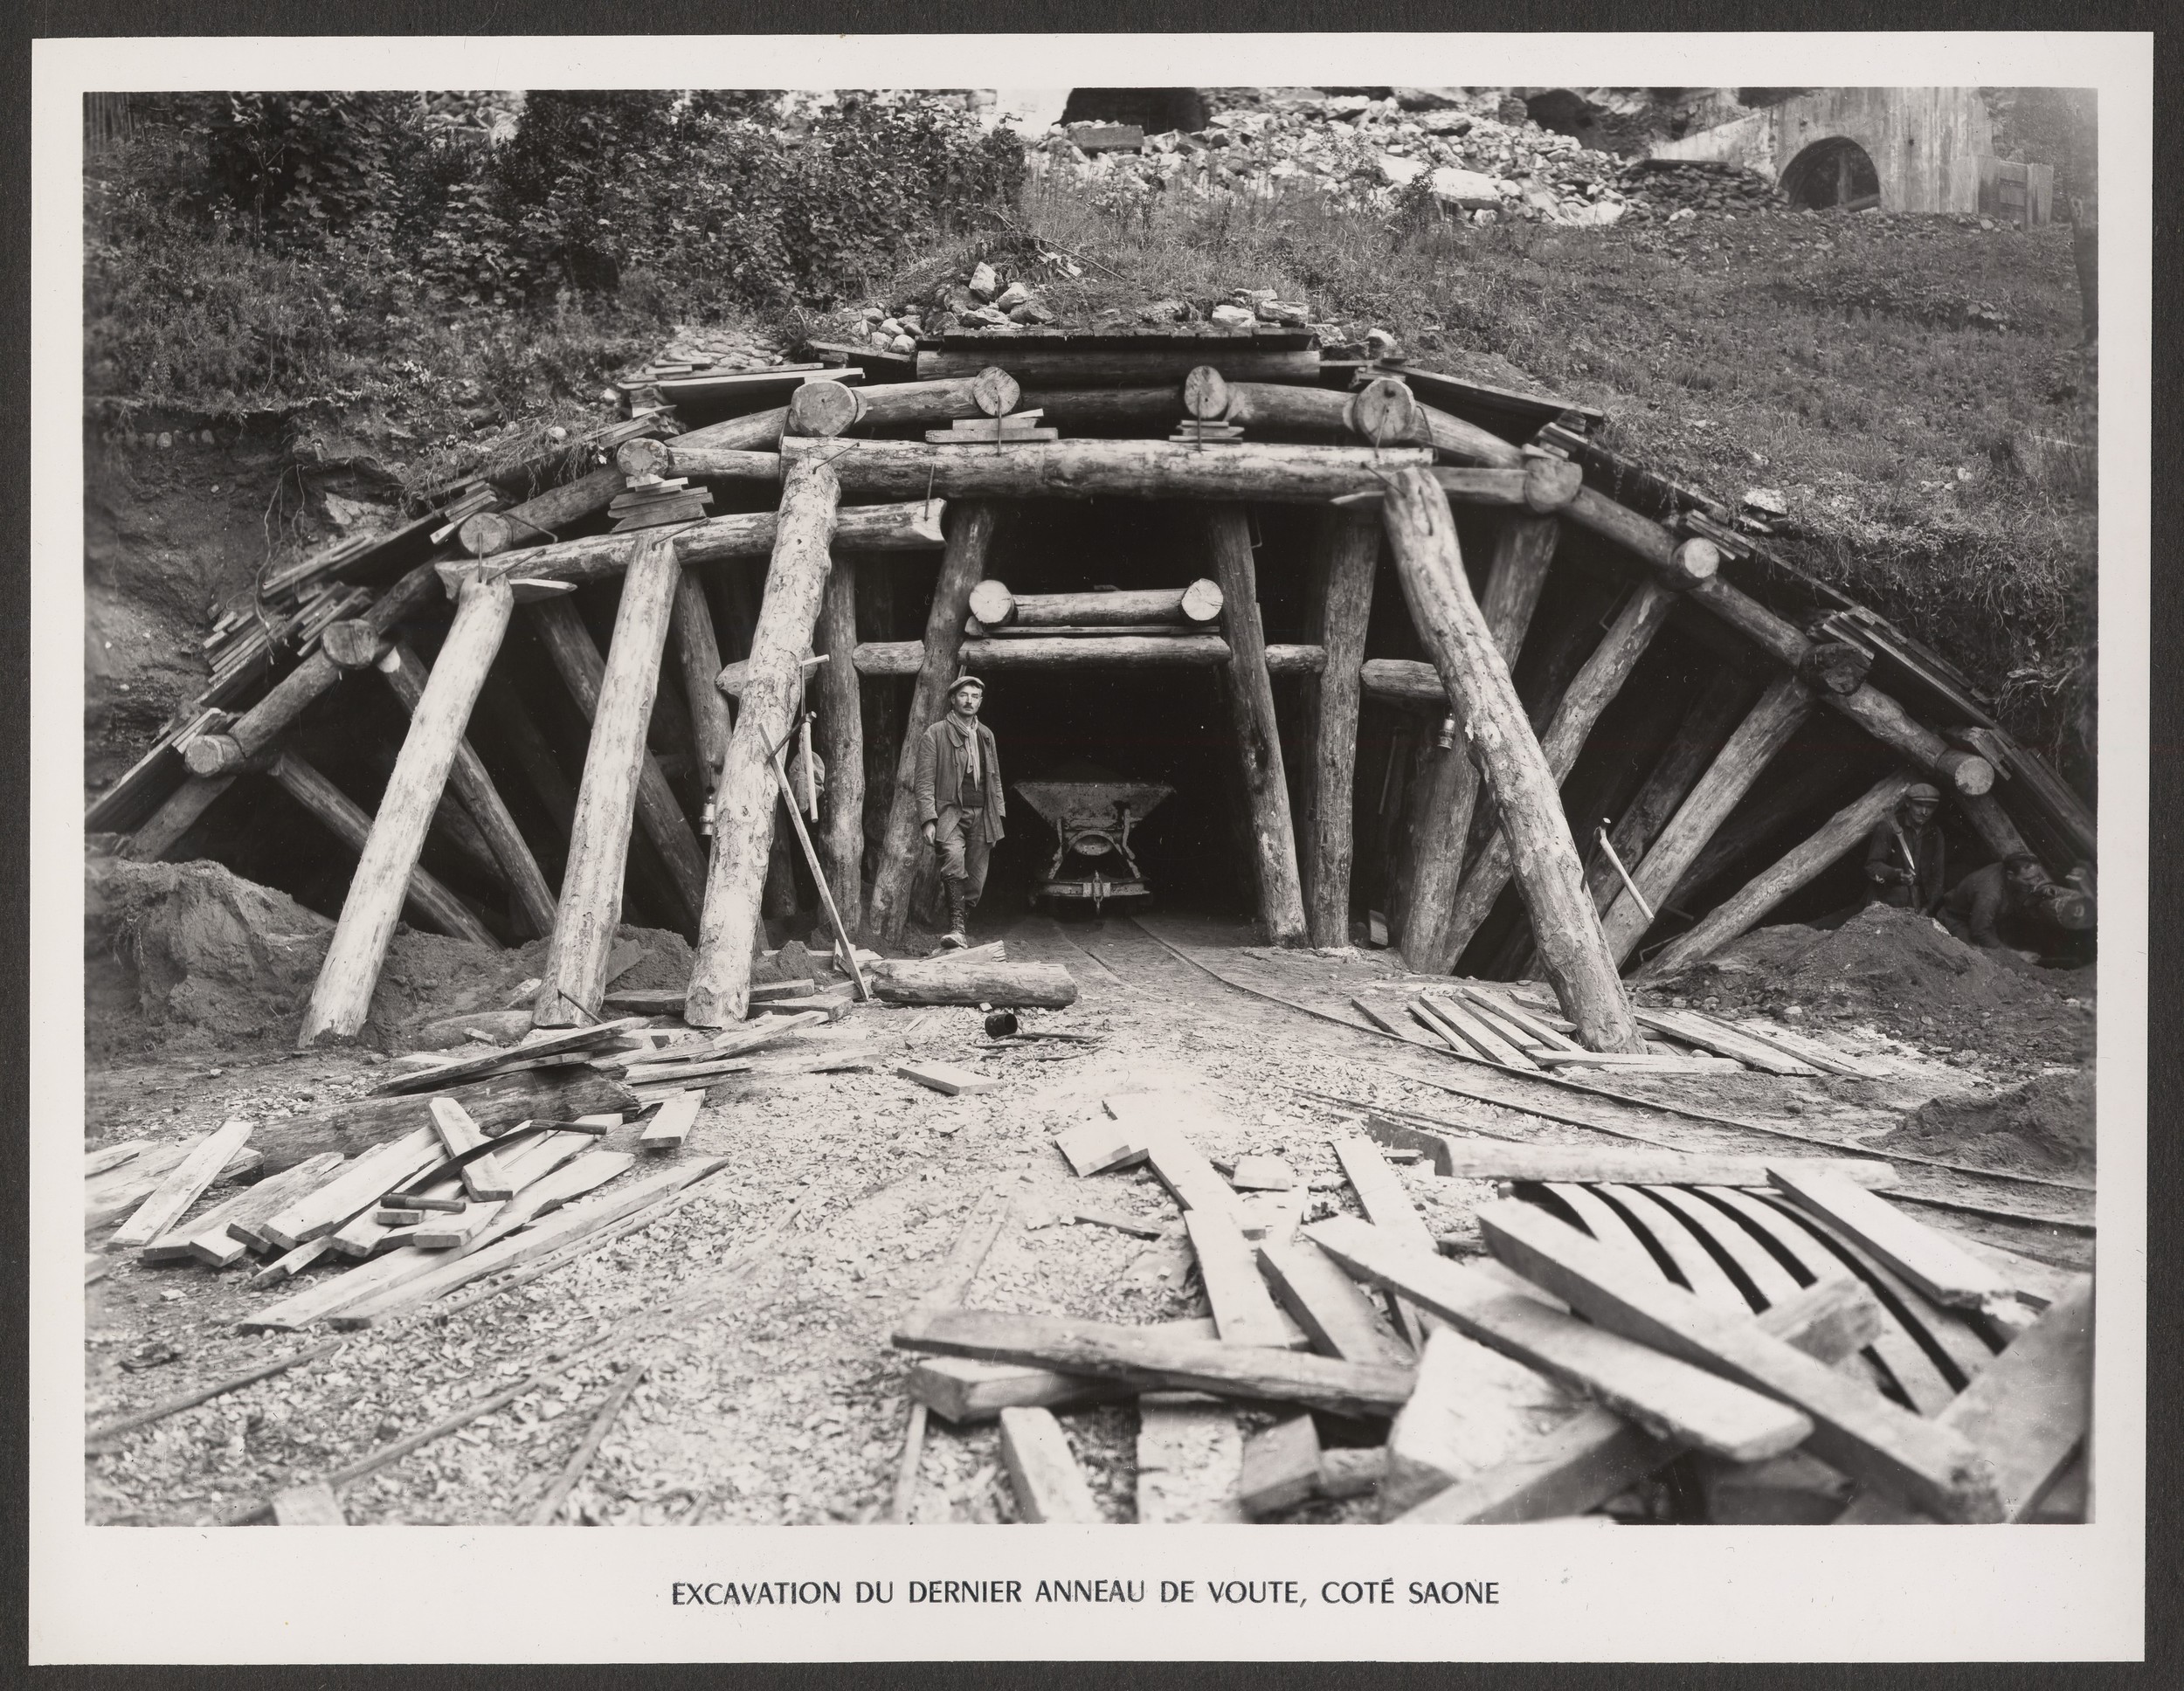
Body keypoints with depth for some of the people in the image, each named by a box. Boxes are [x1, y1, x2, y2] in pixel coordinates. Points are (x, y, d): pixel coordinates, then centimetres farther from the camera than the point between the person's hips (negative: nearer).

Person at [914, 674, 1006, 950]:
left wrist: (998, 817, 15)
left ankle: (963, 931, 17)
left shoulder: (986, 735, 18)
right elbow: (925, 780, -4)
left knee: (975, 880, 3)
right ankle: (957, 927, -29)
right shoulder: (936, 734, 1)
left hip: (982, 815, 5)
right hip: (950, 812, -5)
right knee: (954, 858, -31)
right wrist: (928, 820, -13)